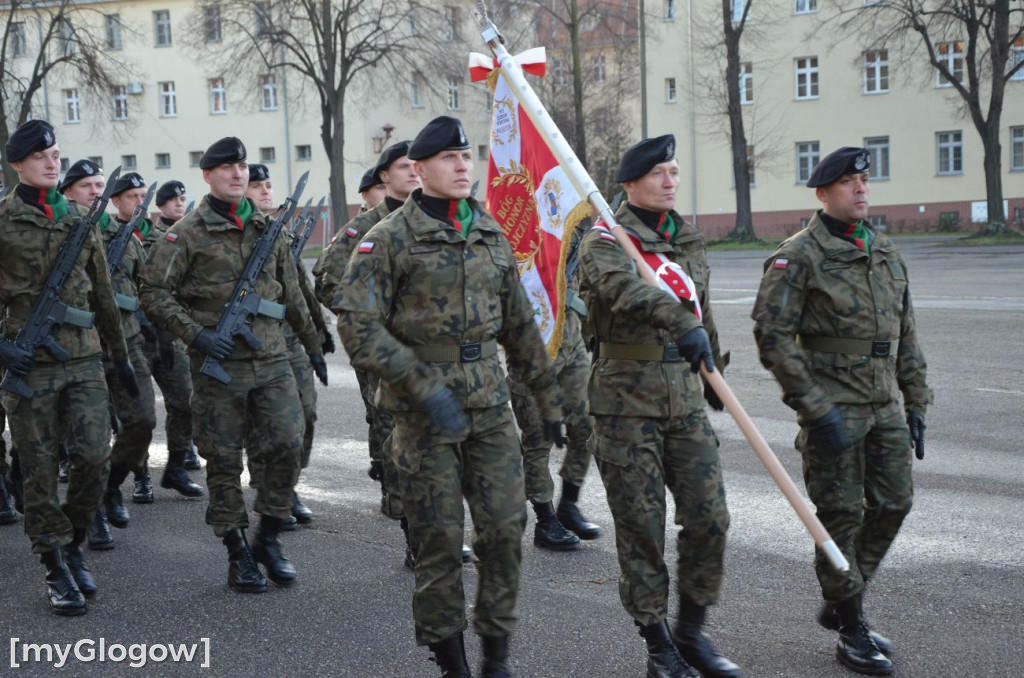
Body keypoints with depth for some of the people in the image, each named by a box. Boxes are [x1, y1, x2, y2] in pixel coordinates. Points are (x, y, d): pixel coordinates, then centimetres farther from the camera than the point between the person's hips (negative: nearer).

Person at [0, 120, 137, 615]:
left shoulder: (79, 220, 12)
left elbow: (103, 296, 18)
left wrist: (121, 357, 21)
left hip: (84, 359, 3)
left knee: (94, 457, -5)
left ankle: (72, 546, 17)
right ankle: (56, 569, 12)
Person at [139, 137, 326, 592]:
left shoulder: (267, 229, 12)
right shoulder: (188, 234, -3)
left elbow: (291, 296, 21)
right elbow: (154, 294, -6)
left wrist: (313, 346, 24)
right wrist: (196, 335, -16)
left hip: (272, 361, 4)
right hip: (218, 365, -4)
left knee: (287, 446, -4)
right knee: (224, 461, 2)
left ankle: (268, 540, 13)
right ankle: (237, 554, 14)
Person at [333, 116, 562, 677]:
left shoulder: (490, 235, 11)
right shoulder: (389, 239, -6)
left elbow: (518, 324, 18)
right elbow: (357, 326, -13)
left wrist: (547, 396, 18)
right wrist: (424, 385, -19)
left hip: (489, 406, 5)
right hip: (424, 415, -4)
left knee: (505, 528, 0)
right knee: (439, 540, 1)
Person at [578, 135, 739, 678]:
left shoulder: (688, 241, 13)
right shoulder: (605, 241, -9)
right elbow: (625, 288, -32)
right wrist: (681, 325, -47)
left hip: (686, 399, 6)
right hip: (627, 402, -5)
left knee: (709, 518, 2)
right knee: (641, 527, 2)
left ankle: (691, 633, 19)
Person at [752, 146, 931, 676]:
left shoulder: (885, 252, 12)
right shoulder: (799, 256, -10)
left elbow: (905, 337, 17)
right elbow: (772, 335, -15)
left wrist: (915, 405, 13)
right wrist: (814, 409, -19)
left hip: (885, 406, 7)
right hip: (833, 408, -7)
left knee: (893, 503, 8)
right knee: (841, 515, 0)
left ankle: (838, 605, 26)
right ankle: (852, 633, 14)